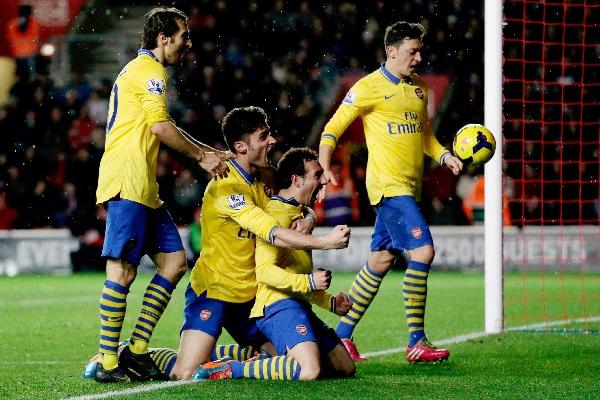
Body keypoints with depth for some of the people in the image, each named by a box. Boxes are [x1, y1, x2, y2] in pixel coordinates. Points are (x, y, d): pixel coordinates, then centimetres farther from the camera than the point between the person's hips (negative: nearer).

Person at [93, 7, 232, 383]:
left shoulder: (140, 69, 25)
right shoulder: (149, 70, -7)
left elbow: (157, 130, 30)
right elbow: (160, 126, -18)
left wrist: (210, 153, 24)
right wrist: (203, 155, -7)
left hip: (145, 189, 11)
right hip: (127, 184, -11)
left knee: (175, 261, 8)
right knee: (123, 270, -11)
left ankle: (137, 350, 9)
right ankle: (108, 363, -10)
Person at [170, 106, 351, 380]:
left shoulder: (262, 180, 5)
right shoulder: (225, 187, -21)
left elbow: (303, 210, 12)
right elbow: (272, 234, -29)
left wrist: (308, 220, -13)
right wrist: (325, 242, -33)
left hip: (250, 296, 8)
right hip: (212, 292, -8)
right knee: (187, 375, -20)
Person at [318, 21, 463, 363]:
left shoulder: (418, 87, 15)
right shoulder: (369, 87, -6)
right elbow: (333, 128, -3)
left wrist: (445, 156, 9)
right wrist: (324, 166, -17)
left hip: (409, 187, 8)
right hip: (388, 185, -8)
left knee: (382, 260, 11)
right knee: (423, 250, -17)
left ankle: (342, 334, 21)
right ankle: (416, 342, -12)